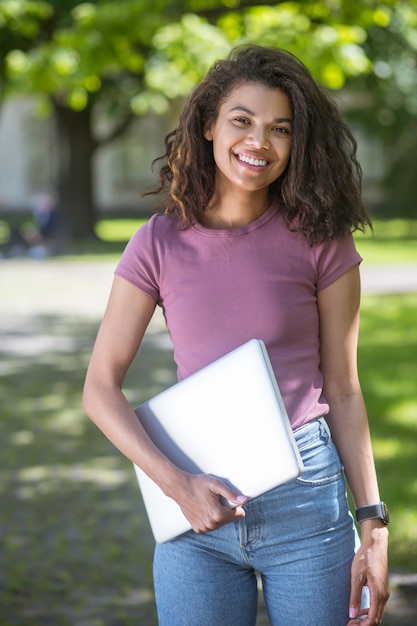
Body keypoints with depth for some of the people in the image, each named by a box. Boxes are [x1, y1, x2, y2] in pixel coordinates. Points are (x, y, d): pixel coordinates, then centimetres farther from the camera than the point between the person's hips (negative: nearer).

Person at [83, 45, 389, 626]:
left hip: (304, 499, -1)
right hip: (198, 509, 1)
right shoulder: (160, 243, 1)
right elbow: (101, 388, 1)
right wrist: (177, 485, -10)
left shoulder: (320, 241, -1)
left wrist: (374, 527, 0)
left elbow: (342, 391, 2)